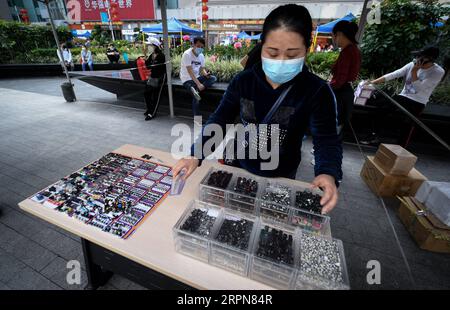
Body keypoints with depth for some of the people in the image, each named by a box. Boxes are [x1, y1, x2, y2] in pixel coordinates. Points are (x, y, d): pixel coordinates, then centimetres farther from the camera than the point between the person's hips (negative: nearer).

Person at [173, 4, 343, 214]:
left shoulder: (317, 91, -17)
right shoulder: (243, 81, -12)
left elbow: (327, 139, -16)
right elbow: (219, 120, -14)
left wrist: (328, 173, -37)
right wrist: (196, 155, -28)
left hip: (281, 178, -1)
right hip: (240, 166, 2)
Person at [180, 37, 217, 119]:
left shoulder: (201, 56, 6)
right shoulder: (187, 54, -16)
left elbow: (202, 69, 9)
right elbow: (190, 72, -23)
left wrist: (206, 74, -17)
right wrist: (198, 84, -32)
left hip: (197, 77, 7)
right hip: (187, 79, -7)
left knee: (213, 78, -13)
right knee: (196, 97, -27)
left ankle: (196, 90, -31)